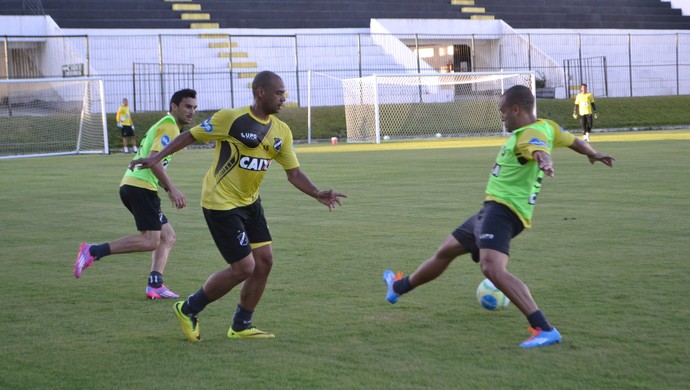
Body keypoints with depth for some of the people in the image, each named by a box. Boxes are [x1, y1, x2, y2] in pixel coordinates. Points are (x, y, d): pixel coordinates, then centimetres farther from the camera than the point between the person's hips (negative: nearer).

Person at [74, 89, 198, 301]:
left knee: (167, 236, 11)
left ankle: (155, 285, 2)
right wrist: (172, 189, -20)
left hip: (132, 186, 11)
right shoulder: (169, 126, -7)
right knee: (150, 241, -16)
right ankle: (93, 251, -19)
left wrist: (168, 190, 24)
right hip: (140, 186, -11)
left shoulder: (165, 125, 25)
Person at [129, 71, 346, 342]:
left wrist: (318, 194, -11)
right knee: (244, 267, -9)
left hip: (250, 202, 8)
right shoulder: (231, 118, -17)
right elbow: (191, 136, -8)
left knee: (264, 261, 4)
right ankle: (189, 309, 11)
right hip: (221, 204, -8)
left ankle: (241, 326, 20)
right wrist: (157, 158, -10)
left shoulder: (281, 132, 2)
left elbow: (293, 172, 4)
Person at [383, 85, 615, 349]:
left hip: (503, 210, -11)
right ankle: (399, 287, 51)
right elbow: (572, 140, 24)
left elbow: (539, 149, -39)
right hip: (493, 209, 11)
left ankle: (545, 330, -38)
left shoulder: (530, 135, -17)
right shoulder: (545, 126, 11)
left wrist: (544, 161, -63)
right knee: (445, 252, 28)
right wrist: (593, 154, 43)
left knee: (492, 268, -33)